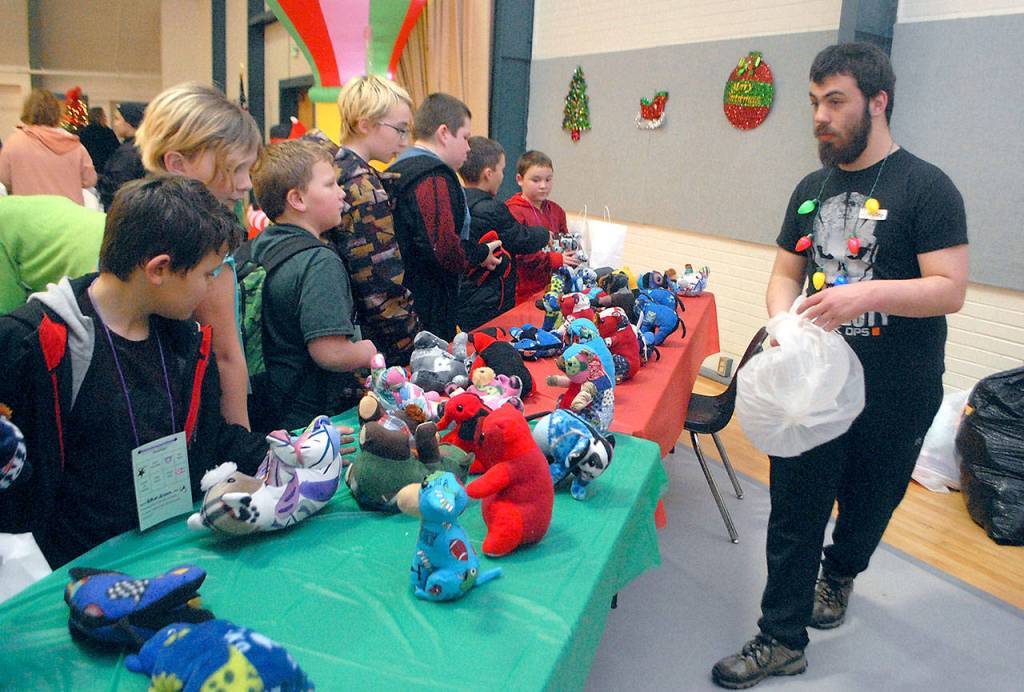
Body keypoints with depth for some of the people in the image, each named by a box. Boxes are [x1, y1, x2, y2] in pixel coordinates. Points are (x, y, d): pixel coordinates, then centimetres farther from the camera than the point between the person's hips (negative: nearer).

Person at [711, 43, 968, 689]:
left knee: (869, 502, 19)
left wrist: (869, 293, -31)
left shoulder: (926, 186, -11)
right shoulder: (812, 188, 7)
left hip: (895, 394, -4)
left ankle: (839, 573, 49)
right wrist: (784, 319, -9)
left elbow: (950, 290, -16)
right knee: (794, 512, 6)